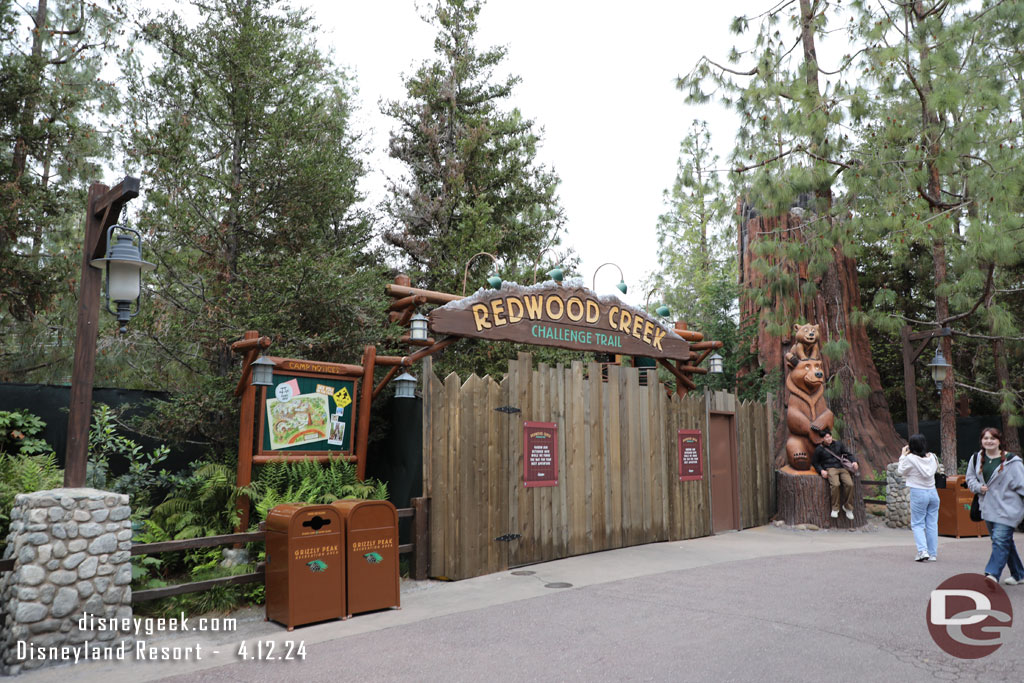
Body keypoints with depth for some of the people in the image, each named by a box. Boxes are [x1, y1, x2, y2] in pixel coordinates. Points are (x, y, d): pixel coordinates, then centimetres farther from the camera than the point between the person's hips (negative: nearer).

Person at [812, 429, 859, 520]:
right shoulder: (819, 449, 6)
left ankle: (847, 506, -2)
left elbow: (848, 453, 19)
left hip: (842, 467, 3)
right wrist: (821, 470, -3)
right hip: (830, 469, -3)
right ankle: (835, 508, -16)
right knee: (835, 484, -33)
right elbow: (814, 462, 14)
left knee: (849, 484, -24)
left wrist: (854, 461, 0)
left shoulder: (838, 443, 13)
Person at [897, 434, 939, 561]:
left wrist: (903, 455, 7)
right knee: (932, 524, 10)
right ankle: (933, 553, 14)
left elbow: (901, 472, 0)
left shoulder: (910, 458, -12)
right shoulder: (932, 457, 1)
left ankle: (923, 550, -11)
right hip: (933, 492, 5)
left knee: (917, 524, 4)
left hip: (918, 493, -5)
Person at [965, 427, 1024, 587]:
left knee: (1000, 540, -14)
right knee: (1006, 541, 16)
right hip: (988, 508, 6)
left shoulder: (1011, 461, -7)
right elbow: (970, 478, 17)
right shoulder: (976, 459, 7)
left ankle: (992, 574, -18)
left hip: (1007, 508, -6)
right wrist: (979, 487, -4)